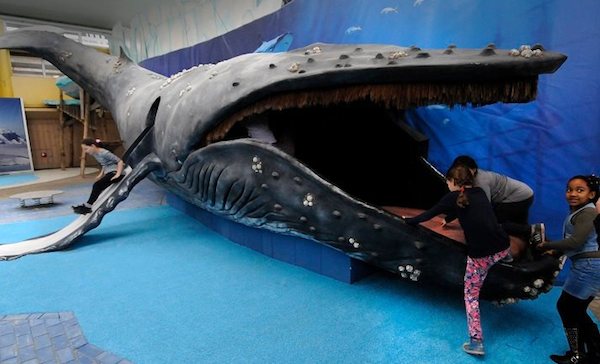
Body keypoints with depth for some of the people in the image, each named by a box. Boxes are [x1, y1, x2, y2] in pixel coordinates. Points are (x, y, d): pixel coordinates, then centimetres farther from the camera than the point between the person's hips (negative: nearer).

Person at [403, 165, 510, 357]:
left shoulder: (453, 197, -2)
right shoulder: (480, 192, 13)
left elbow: (429, 214, 6)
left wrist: (410, 220, 22)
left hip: (481, 254, -5)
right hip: (503, 247, 5)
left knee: (471, 295, 10)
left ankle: (476, 342, 9)